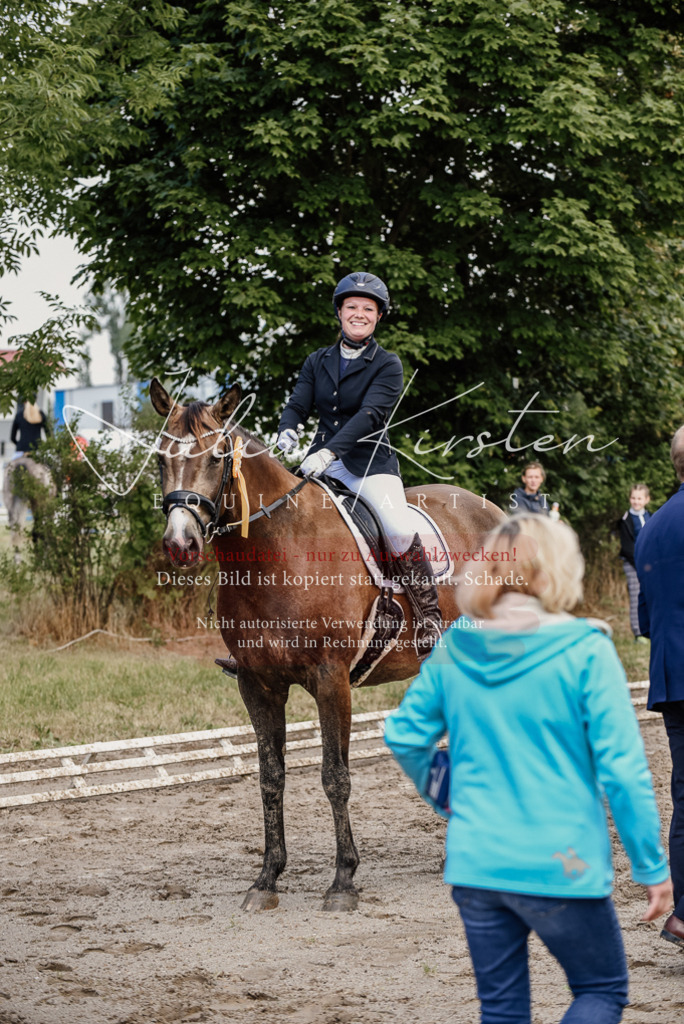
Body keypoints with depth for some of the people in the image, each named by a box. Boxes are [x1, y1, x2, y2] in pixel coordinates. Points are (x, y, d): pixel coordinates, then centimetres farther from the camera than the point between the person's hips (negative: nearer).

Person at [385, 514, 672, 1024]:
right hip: (561, 868, -4)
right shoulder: (584, 651, -12)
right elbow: (623, 769, -13)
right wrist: (652, 867, -6)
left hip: (474, 864, 4)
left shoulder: (454, 648, 1)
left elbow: (404, 736, 8)